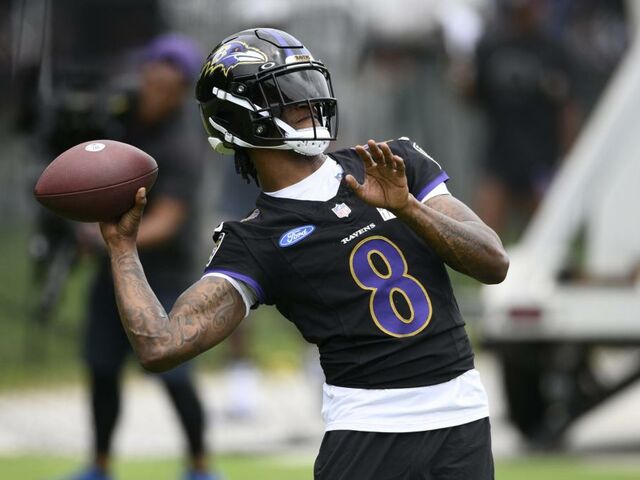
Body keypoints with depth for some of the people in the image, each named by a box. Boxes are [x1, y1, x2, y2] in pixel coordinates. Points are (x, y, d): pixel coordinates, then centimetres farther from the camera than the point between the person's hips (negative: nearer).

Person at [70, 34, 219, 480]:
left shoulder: (183, 148, -24)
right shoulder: (127, 109, -2)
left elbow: (166, 221, -34)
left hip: (164, 271, -7)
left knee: (173, 374, -8)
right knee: (102, 367, 9)